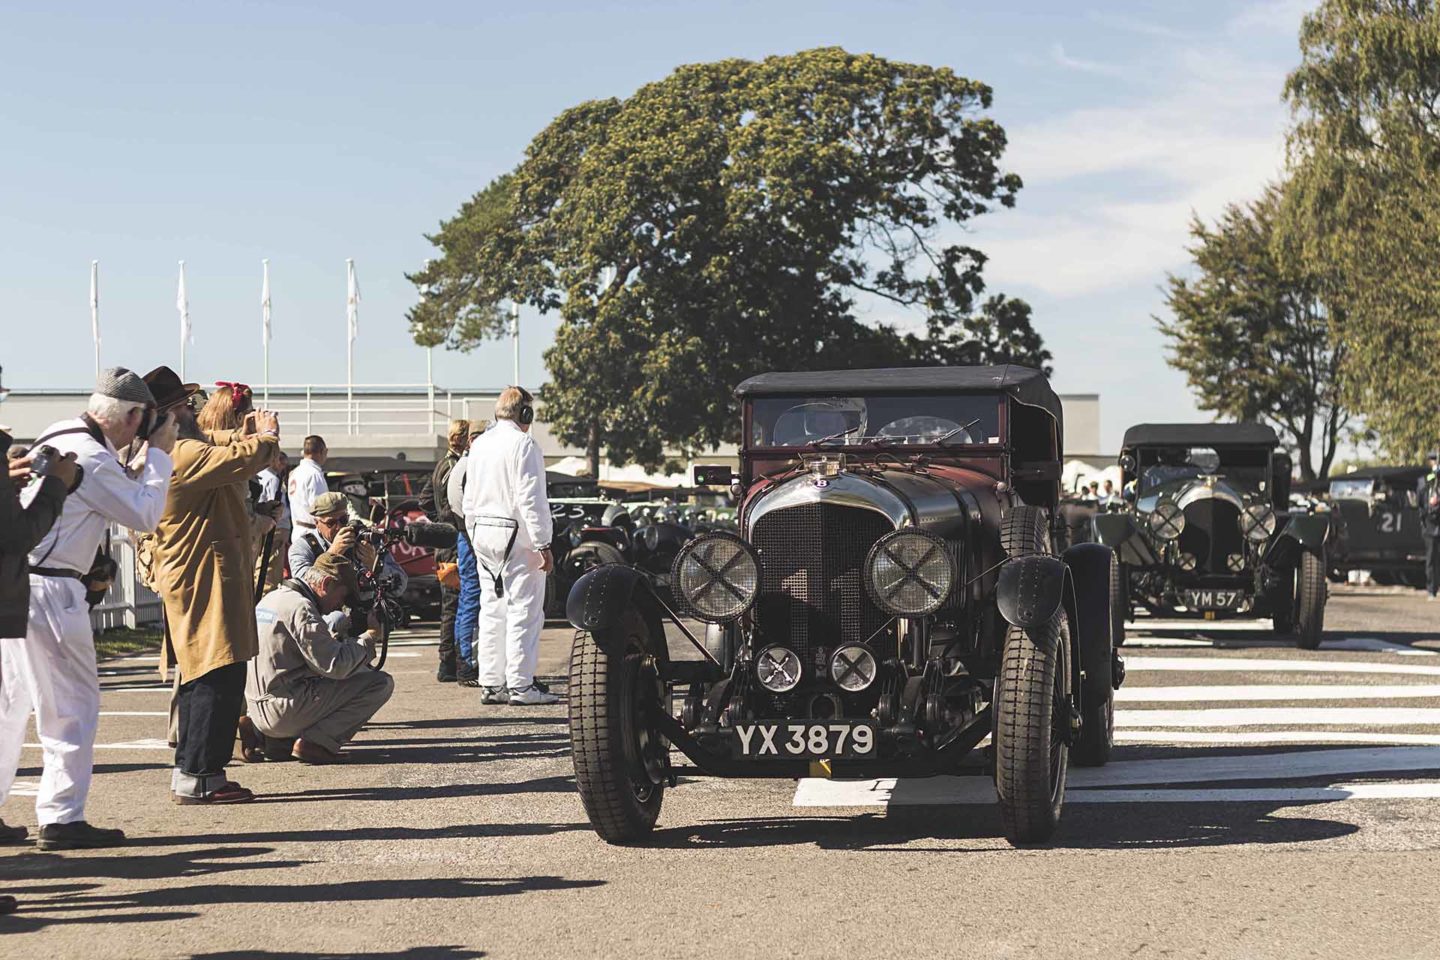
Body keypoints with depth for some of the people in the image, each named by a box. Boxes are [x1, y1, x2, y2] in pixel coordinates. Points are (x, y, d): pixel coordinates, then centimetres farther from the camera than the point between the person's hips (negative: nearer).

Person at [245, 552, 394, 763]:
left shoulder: (271, 598, 16)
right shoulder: (300, 607, -14)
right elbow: (335, 666, -17)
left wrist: (337, 635, 14)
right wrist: (370, 637, -5)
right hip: (283, 712, -10)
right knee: (381, 683, -9)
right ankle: (316, 741, -14)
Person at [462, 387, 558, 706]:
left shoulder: (479, 444, 12)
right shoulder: (523, 445, -13)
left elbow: (469, 498, 17)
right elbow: (531, 499, -17)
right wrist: (543, 544, -15)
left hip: (483, 533, 8)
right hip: (516, 536, -8)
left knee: (492, 610, 11)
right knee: (524, 610, -5)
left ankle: (491, 683, 13)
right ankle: (520, 685, -6)